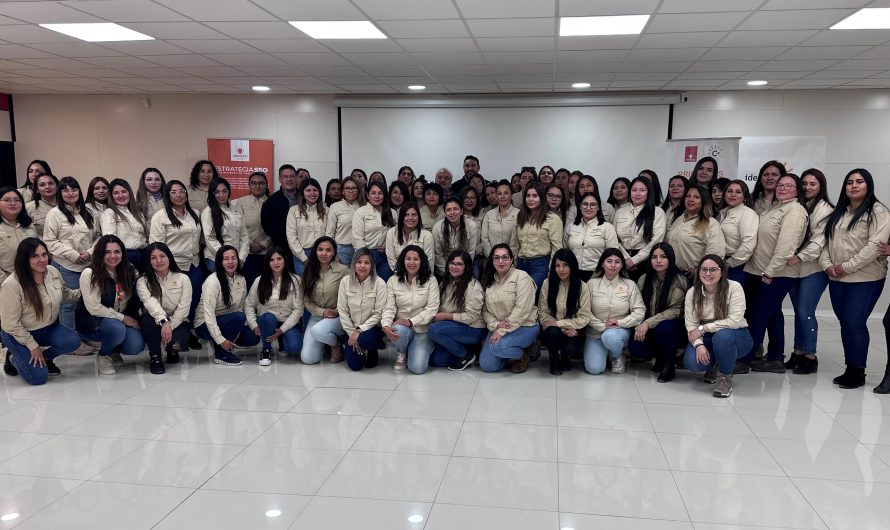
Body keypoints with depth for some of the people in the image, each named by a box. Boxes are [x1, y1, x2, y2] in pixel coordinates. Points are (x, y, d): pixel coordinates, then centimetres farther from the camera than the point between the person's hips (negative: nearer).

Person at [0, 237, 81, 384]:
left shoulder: (53, 272, -10)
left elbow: (65, 294, 11)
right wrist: (33, 346, -16)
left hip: (49, 328, 6)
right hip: (19, 334, -5)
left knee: (73, 341, -23)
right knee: (38, 377, -13)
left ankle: (44, 357, 7)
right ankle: (13, 358, 18)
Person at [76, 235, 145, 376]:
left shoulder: (129, 271, 0)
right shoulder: (89, 274, -16)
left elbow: (134, 300, 9)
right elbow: (94, 308, -18)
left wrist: (134, 320, -8)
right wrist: (122, 318, -18)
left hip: (123, 320, 5)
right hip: (92, 322, -4)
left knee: (136, 345, -21)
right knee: (117, 329, -36)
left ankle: (114, 349, 15)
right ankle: (103, 356, -3)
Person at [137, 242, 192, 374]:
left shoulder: (183, 279, -4)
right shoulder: (143, 281, -6)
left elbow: (183, 308, -11)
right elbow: (149, 302, -25)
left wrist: (169, 327, -24)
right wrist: (164, 321, -43)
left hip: (178, 322, 0)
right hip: (155, 322, 0)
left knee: (176, 342, -32)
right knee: (149, 317, -34)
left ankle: (172, 350, 11)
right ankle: (155, 357, -13)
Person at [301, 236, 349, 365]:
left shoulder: (343, 270, -8)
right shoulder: (309, 272, 3)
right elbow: (306, 301, 2)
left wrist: (337, 311, -15)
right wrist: (322, 312, -12)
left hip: (338, 317, -3)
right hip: (317, 316, 4)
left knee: (317, 331, -36)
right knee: (307, 358, -11)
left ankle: (337, 345, -2)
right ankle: (327, 340, 22)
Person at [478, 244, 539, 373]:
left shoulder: (521, 277, -10)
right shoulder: (489, 281, 8)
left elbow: (522, 309, -19)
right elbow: (485, 310, 3)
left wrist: (503, 331, -22)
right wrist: (496, 325, -16)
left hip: (523, 326, -6)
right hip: (498, 328, 6)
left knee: (498, 347, -32)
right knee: (486, 366, -7)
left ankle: (524, 354, -1)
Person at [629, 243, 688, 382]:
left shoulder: (679, 281, -13)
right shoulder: (644, 279, 1)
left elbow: (675, 310, -18)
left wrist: (648, 323, -24)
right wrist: (639, 325, -16)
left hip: (672, 326, -3)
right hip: (649, 329, 4)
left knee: (663, 328, -38)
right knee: (635, 348, -24)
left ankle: (669, 365, -10)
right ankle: (660, 356, 11)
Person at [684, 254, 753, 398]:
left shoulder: (734, 288, -17)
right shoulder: (692, 293, -6)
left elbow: (735, 321, -25)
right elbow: (691, 324, -10)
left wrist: (703, 328, -25)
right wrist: (698, 344, -29)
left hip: (736, 336, -3)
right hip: (707, 338, 3)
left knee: (722, 335, -39)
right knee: (692, 362, -26)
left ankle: (725, 377, -11)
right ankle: (714, 367, 14)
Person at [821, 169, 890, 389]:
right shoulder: (838, 213, 15)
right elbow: (826, 241, 11)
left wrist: (846, 266, -18)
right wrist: (827, 264, -6)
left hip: (865, 279, -6)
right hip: (836, 279, 6)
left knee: (854, 323, -8)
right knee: (845, 323, 10)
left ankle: (858, 372, 6)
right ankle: (850, 368, 20)